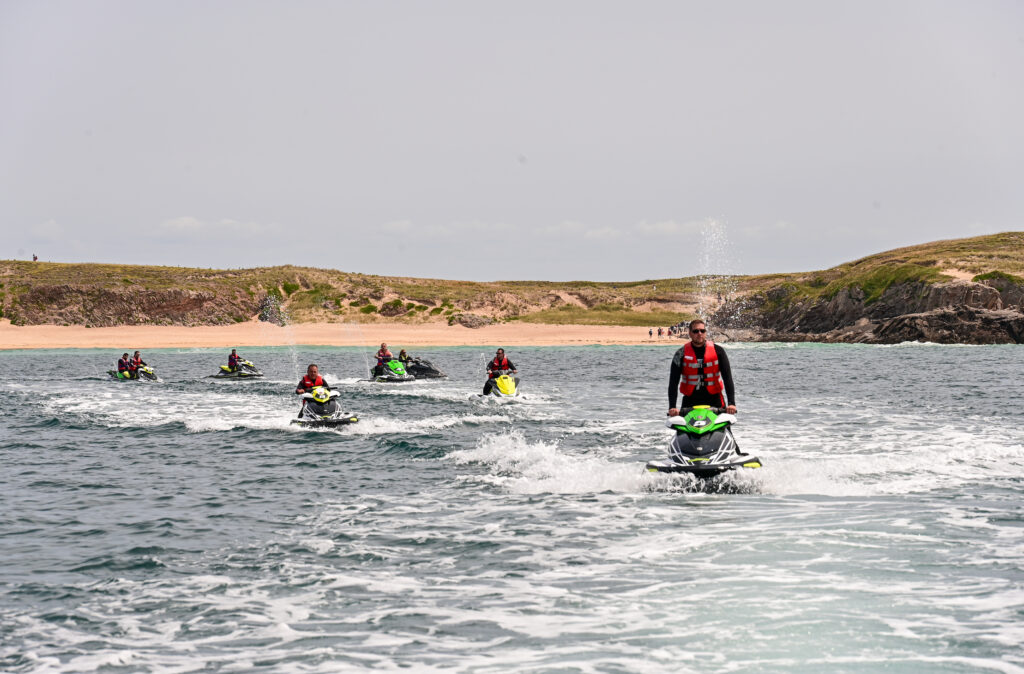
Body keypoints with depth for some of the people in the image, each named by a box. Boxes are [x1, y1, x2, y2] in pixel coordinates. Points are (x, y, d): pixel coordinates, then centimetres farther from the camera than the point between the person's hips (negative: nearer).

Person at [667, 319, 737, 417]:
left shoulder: (718, 351, 1)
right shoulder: (681, 354, -1)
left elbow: (728, 378, -4)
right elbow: (673, 382, -6)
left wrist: (731, 403, -16)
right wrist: (672, 407, -18)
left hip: (714, 398, 0)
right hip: (690, 400, 0)